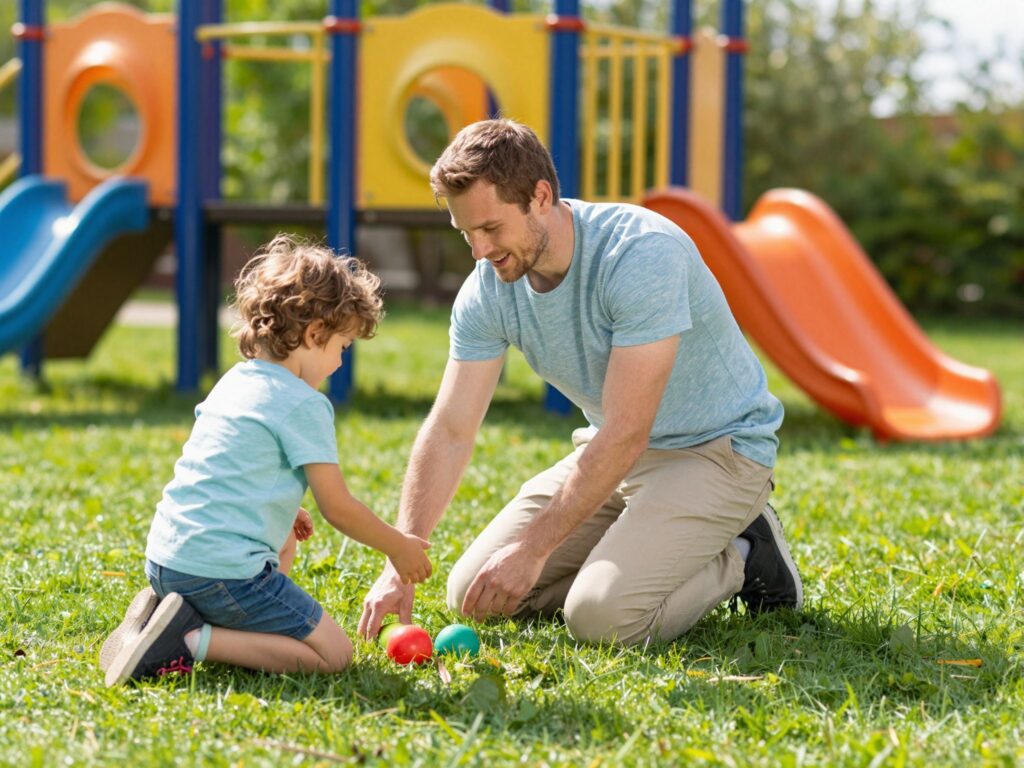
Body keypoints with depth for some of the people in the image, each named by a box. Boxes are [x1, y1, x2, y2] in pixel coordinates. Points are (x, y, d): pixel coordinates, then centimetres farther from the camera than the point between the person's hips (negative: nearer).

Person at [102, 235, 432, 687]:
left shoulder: (232, 383, 17)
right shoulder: (303, 405, -8)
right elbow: (338, 509, -5)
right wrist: (398, 547, 10)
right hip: (222, 571, -9)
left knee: (282, 549, 36)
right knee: (333, 654, -6)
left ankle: (164, 614, 13)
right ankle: (193, 640, -16)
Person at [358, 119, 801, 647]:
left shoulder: (642, 253, -31)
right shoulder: (488, 290, -9)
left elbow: (626, 434, -31)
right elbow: (449, 431, -9)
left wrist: (533, 548, -31)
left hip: (716, 448, -7)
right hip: (612, 450, 7)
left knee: (601, 617, -26)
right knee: (473, 595, 0)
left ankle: (741, 558, 1)